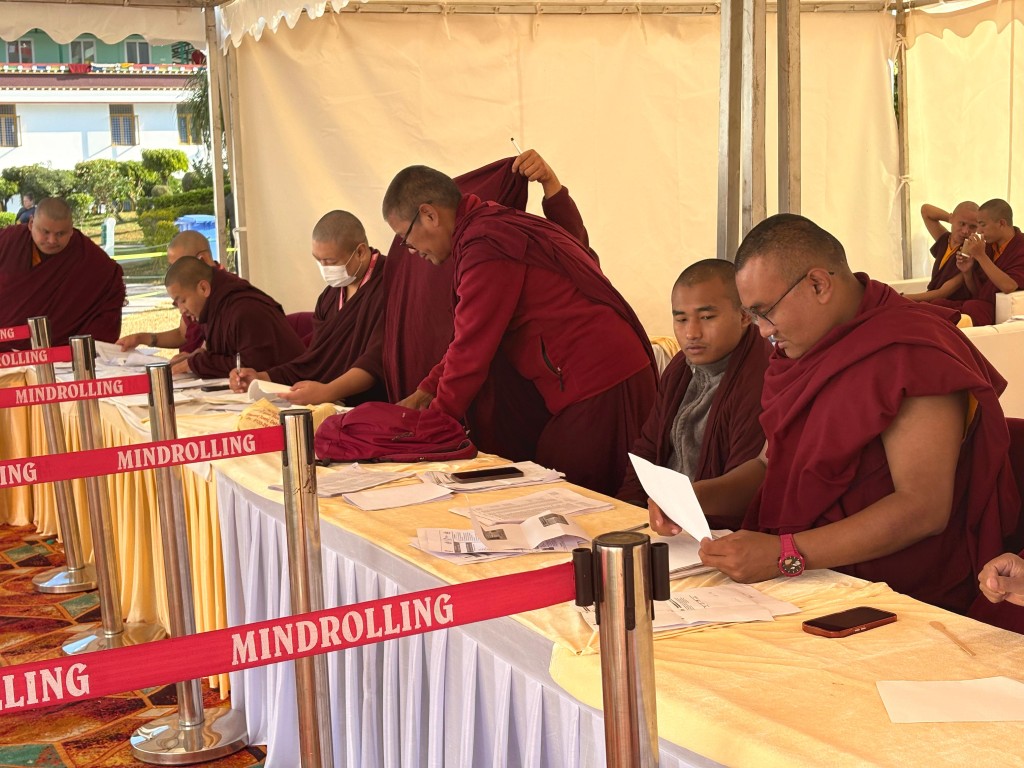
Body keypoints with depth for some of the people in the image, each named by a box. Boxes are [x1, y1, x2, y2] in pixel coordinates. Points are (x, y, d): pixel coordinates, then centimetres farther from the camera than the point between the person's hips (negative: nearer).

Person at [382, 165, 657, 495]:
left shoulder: (485, 247, -15)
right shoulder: (499, 226, 18)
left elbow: (472, 346, -11)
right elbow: (473, 336, 23)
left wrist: (438, 419, 1)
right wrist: (429, 389, 19)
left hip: (598, 389, -10)